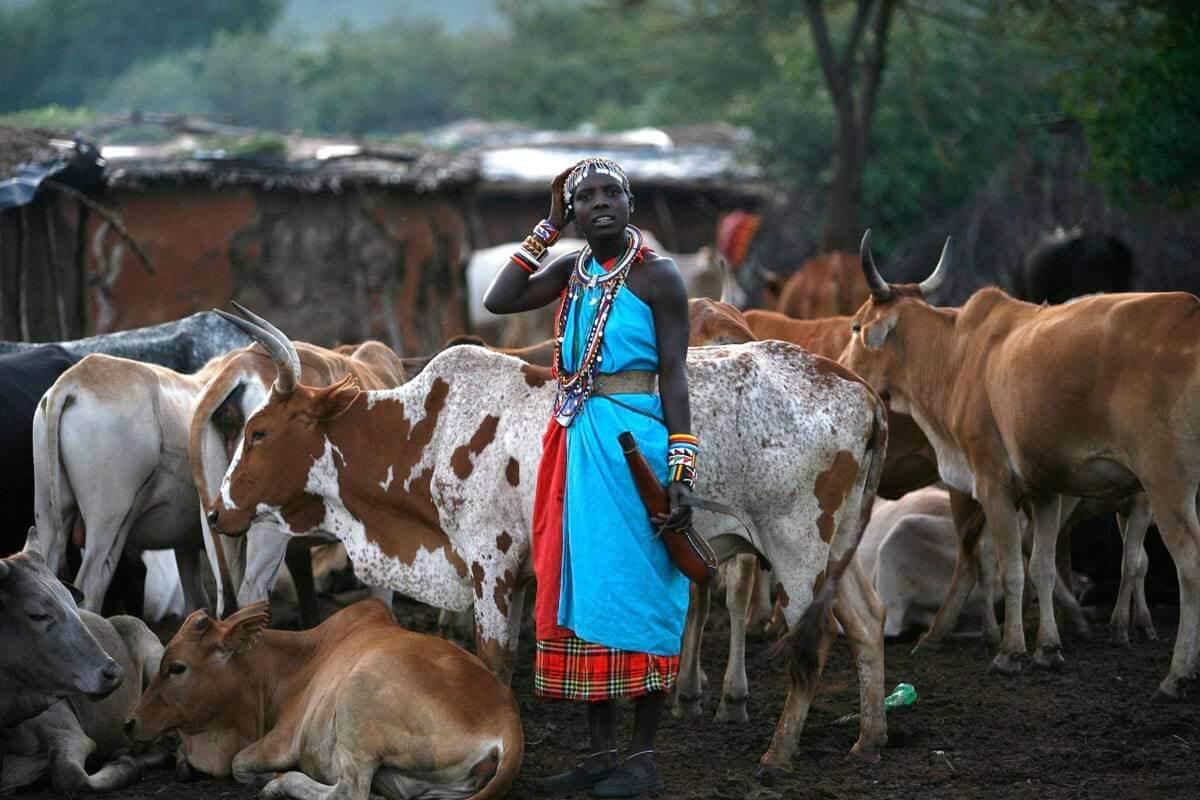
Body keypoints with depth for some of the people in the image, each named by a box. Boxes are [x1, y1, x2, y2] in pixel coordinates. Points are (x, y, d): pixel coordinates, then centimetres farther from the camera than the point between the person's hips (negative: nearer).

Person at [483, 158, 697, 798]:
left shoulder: (656, 275, -6)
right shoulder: (572, 269, 11)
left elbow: (673, 376, -9)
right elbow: (498, 301, 2)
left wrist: (682, 471, -16)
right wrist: (547, 228, 3)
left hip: (634, 440, -6)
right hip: (575, 443, 6)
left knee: (635, 589, -3)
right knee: (582, 588, 8)